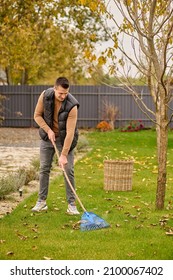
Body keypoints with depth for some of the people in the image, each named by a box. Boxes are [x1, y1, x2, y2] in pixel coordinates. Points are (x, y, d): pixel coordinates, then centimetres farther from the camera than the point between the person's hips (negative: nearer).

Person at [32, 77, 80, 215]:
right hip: (47, 136, 3)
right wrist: (48, 130, -18)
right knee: (44, 168, 5)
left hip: (65, 139, -3)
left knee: (68, 170, -6)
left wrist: (63, 155, -31)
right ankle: (41, 201, 14)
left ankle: (72, 204, 0)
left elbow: (70, 132, -30)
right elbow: (37, 115, -5)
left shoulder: (72, 105, -29)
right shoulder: (45, 95, -18)